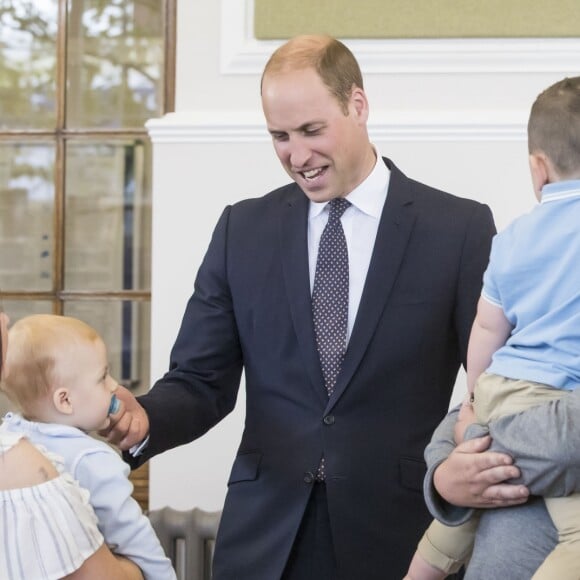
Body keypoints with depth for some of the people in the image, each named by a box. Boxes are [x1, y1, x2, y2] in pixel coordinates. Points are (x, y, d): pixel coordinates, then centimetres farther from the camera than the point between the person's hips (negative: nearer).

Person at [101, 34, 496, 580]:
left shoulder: (461, 228, -3)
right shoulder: (243, 229, 6)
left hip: (400, 533, -2)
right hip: (265, 536, 2)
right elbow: (201, 381, 5)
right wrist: (143, 419, -17)